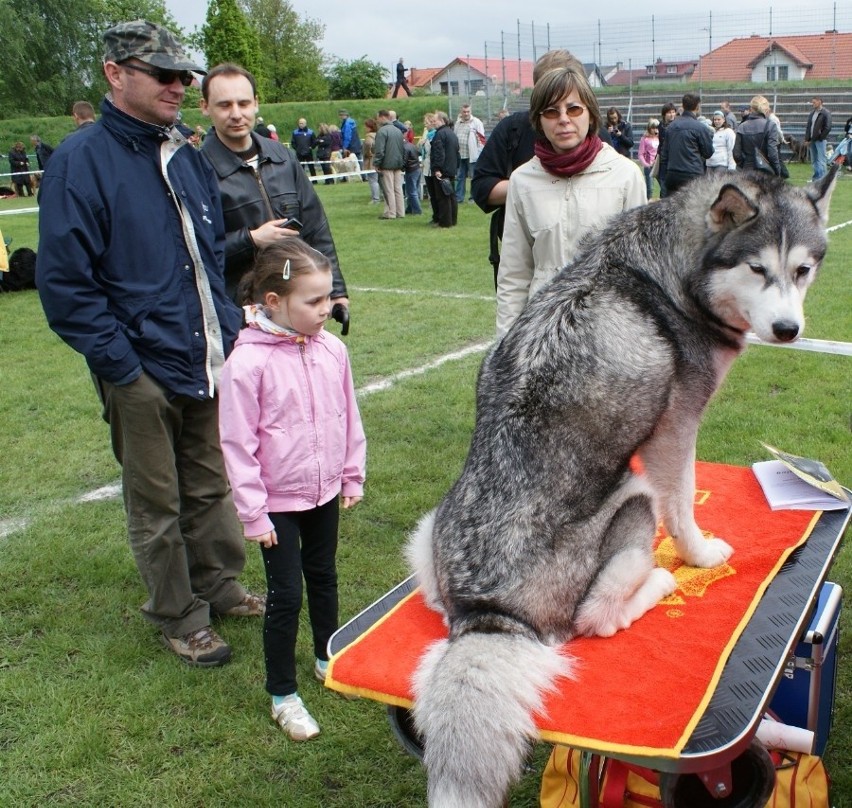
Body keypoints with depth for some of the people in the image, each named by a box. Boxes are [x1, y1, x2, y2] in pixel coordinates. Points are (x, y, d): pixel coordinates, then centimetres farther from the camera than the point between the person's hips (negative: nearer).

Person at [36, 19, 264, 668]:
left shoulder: (186, 155, 10)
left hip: (207, 362, 6)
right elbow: (64, 282, -15)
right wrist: (121, 363, -16)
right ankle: (178, 617, 24)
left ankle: (219, 584, 37)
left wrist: (228, 331, 11)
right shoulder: (80, 161, -12)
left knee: (211, 486, 19)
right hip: (144, 372, -6)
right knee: (157, 505, 9)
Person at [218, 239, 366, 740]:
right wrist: (253, 513, -14)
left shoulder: (331, 349, -6)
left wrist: (353, 476, 11)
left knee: (324, 578, 22)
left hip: (326, 492, 5)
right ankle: (284, 696, 20)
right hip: (278, 501, -5)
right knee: (286, 594, 3)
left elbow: (349, 417, 7)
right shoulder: (248, 361, -21)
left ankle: (328, 658, 44)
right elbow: (237, 443, -16)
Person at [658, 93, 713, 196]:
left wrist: (664, 177, 17)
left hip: (672, 175, 6)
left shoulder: (671, 126, 11)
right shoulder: (700, 127, -8)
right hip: (692, 176, -6)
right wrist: (710, 134, 18)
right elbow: (708, 152, 2)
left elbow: (664, 153, 13)